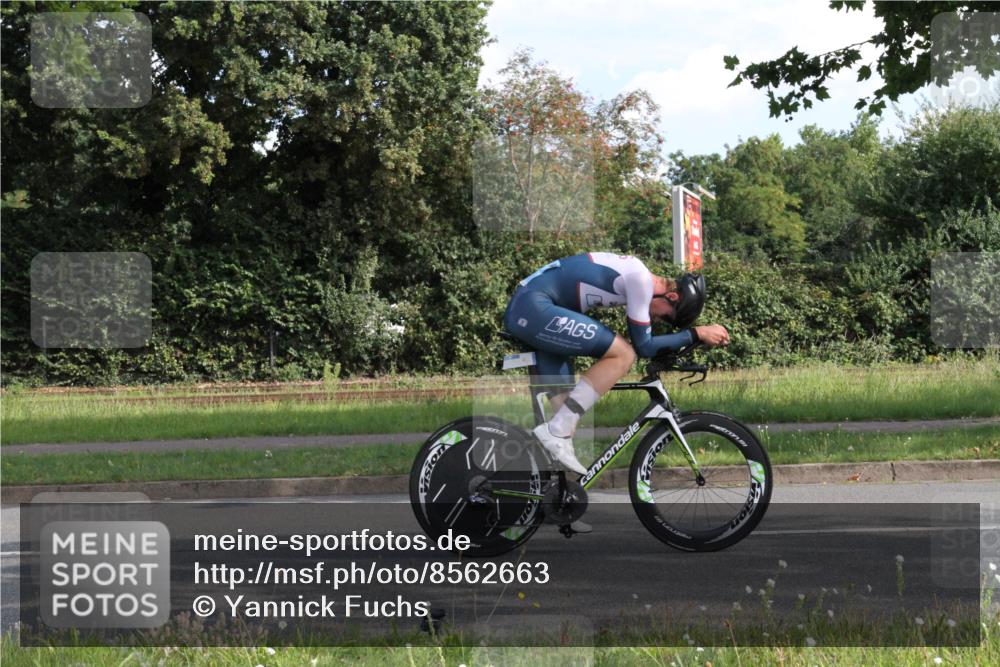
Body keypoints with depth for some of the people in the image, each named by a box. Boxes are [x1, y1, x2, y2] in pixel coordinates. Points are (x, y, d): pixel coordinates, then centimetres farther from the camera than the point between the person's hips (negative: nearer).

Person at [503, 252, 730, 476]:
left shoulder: (637, 275, 17)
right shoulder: (640, 279, -11)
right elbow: (644, 346, -6)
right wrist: (698, 334, -1)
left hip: (521, 311, 10)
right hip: (533, 307, -10)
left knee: (565, 400, 11)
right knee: (623, 354, -12)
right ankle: (556, 431, -14)